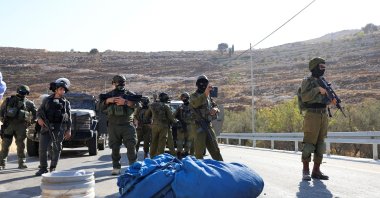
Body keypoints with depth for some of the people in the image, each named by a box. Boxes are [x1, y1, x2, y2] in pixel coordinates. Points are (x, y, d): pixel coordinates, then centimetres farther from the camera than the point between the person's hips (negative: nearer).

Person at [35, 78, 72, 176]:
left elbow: (69, 117, 8)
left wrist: (69, 130, 2)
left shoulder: (66, 102, 11)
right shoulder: (47, 100, 11)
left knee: (57, 149, 2)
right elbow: (39, 111, 10)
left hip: (59, 128, 0)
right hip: (47, 127, 0)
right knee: (42, 148, -5)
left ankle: (53, 168, 13)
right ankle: (43, 168, 6)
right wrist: (39, 118, -11)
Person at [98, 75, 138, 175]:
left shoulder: (130, 94, 7)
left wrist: (125, 102, -20)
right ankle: (116, 167, 15)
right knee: (115, 148, 6)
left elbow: (137, 104, -8)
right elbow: (101, 106, 6)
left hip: (127, 125, -2)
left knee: (131, 146, -5)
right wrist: (108, 100, -12)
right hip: (113, 126, 2)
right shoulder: (109, 95, 13)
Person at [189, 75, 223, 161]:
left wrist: (215, 109, -7)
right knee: (199, 151, -4)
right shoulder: (194, 96, -5)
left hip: (208, 126, 7)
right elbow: (195, 103, -27)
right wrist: (205, 94, -42)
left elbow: (215, 106, 18)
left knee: (215, 149, 11)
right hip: (199, 126, -7)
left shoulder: (208, 96, 17)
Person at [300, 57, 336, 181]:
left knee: (320, 143, 7)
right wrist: (318, 90, -19)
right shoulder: (307, 81, -2)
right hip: (312, 115, -7)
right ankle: (305, 171, 2)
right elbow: (304, 97, -16)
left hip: (324, 115, 7)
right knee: (309, 143, -7)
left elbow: (325, 99, 21)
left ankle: (316, 171, 12)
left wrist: (332, 100, 0)